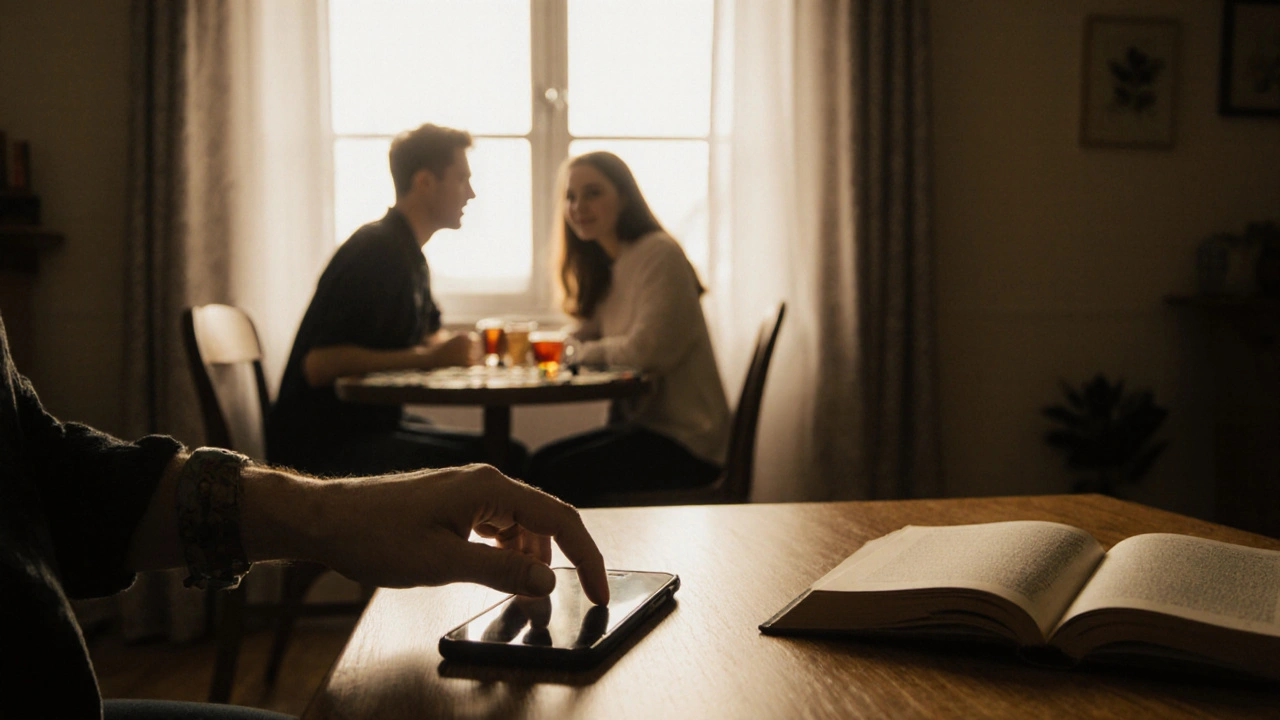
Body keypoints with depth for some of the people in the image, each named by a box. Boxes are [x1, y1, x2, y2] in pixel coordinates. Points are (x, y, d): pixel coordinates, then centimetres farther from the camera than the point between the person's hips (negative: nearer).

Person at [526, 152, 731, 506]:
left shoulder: (659, 254, -13)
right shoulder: (607, 268, 16)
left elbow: (645, 350, -20)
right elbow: (584, 337, 13)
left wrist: (577, 350, -7)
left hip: (685, 439, -9)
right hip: (642, 422, 9)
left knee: (563, 474, -20)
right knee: (540, 463, 0)